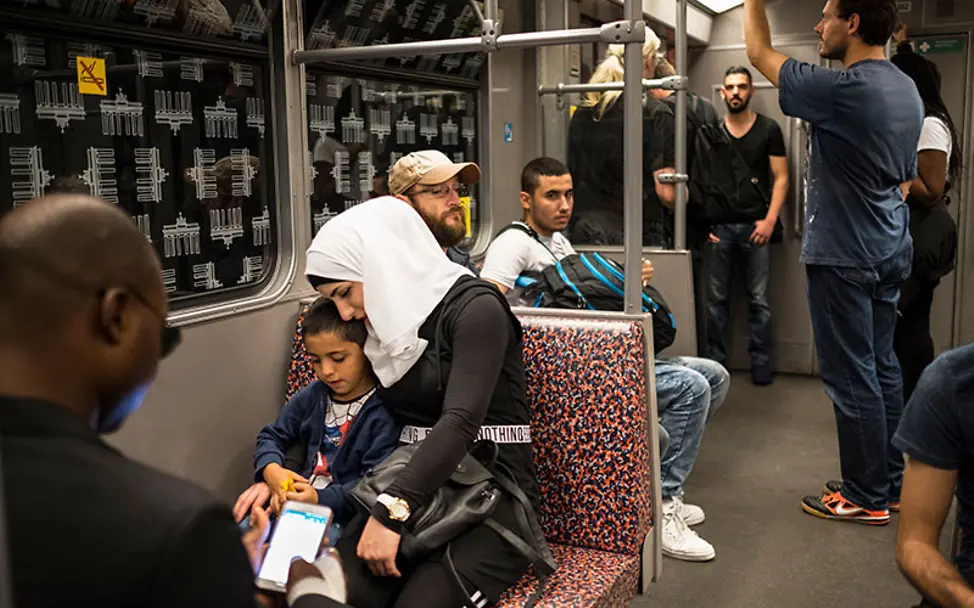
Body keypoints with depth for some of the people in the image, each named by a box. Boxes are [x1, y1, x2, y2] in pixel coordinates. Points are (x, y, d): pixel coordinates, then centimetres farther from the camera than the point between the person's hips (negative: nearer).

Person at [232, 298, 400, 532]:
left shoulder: (384, 412, -12)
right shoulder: (313, 395, 9)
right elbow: (273, 435, 17)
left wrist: (320, 498, -27)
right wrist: (271, 469, -6)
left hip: (342, 513, -7)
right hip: (296, 500, 7)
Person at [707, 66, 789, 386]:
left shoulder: (768, 129, 5)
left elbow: (781, 177, 4)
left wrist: (770, 220, -7)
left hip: (755, 225, -1)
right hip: (719, 225, 1)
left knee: (759, 300, 1)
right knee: (717, 299, 3)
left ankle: (761, 364, 8)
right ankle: (716, 362, 12)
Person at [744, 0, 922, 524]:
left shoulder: (842, 89, -19)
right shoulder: (907, 90, 9)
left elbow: (760, 55, -6)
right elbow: (906, 180, 16)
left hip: (843, 257, -9)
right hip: (889, 251, 9)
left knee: (851, 378, 0)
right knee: (882, 368, 15)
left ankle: (866, 499, 10)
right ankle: (889, 482, 26)